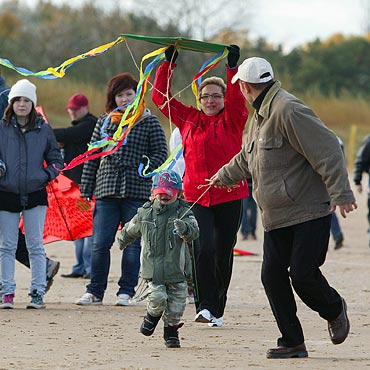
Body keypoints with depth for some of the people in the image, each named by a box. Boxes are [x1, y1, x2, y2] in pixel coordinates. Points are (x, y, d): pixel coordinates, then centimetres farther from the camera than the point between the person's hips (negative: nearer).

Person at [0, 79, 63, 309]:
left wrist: (48, 175, -4)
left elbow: (56, 159, 11)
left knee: (36, 246, 0)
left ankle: (38, 292, 4)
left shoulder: (43, 130, 3)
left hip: (35, 195, 0)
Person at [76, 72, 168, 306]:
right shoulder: (104, 122, 12)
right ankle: (95, 291, 6)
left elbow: (160, 153, 2)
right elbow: (92, 157, 13)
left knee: (132, 243, 2)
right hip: (107, 190, 2)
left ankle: (126, 291, 10)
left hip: (137, 192, -2)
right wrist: (86, 190, 8)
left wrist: (142, 172, -12)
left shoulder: (149, 123, 4)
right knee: (100, 243, -3)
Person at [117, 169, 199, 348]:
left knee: (176, 304, 2)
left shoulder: (183, 213, -4)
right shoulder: (145, 214, 4)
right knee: (158, 297, -14)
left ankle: (171, 331, 24)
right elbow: (131, 229, 23)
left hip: (177, 269, 0)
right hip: (153, 269, 0)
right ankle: (152, 316, 19)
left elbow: (194, 231, -20)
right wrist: (123, 239, 40)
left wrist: (184, 228, -41)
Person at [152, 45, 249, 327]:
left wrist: (233, 67, -22)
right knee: (204, 249, -16)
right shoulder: (188, 119, 11)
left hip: (229, 196, -1)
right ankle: (205, 306, -17)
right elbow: (160, 96, 13)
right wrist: (168, 63, 7)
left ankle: (218, 309, 17)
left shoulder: (233, 120, 4)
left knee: (223, 254, 4)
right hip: (197, 196, 1)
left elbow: (237, 98, -14)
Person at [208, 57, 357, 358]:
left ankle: (334, 310, 19)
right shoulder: (260, 116, 16)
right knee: (272, 277, 1)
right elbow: (248, 157, 36)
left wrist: (340, 193, -25)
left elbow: (327, 149, -22)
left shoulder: (288, 111, -17)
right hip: (276, 217, 9)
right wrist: (224, 175, 51)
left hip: (309, 212, -9)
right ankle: (292, 342, 7)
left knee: (302, 274, -12)